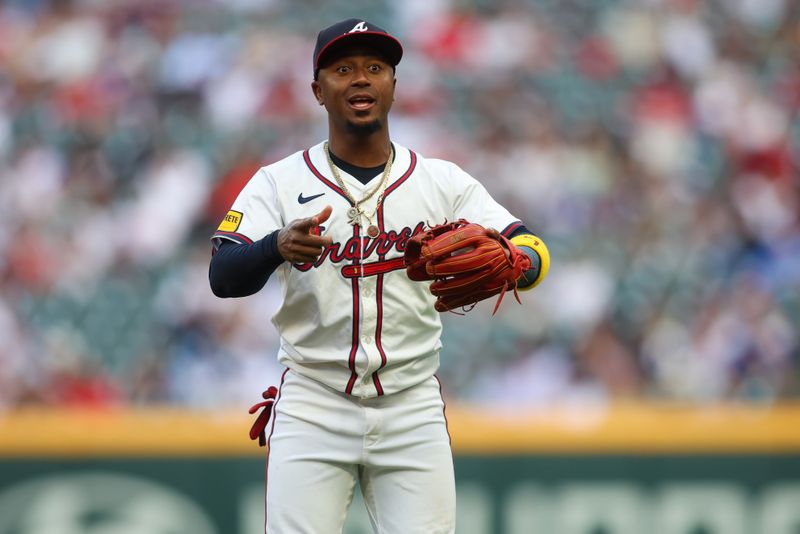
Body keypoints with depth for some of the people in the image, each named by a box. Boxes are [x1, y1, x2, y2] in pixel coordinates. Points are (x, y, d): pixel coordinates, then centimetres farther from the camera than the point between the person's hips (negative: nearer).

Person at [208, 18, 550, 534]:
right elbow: (223, 277, -11)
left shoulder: (444, 181, 5)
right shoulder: (280, 182, 2)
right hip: (312, 409, -1)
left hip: (414, 413, 1)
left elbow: (534, 256, -5)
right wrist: (278, 247, -33)